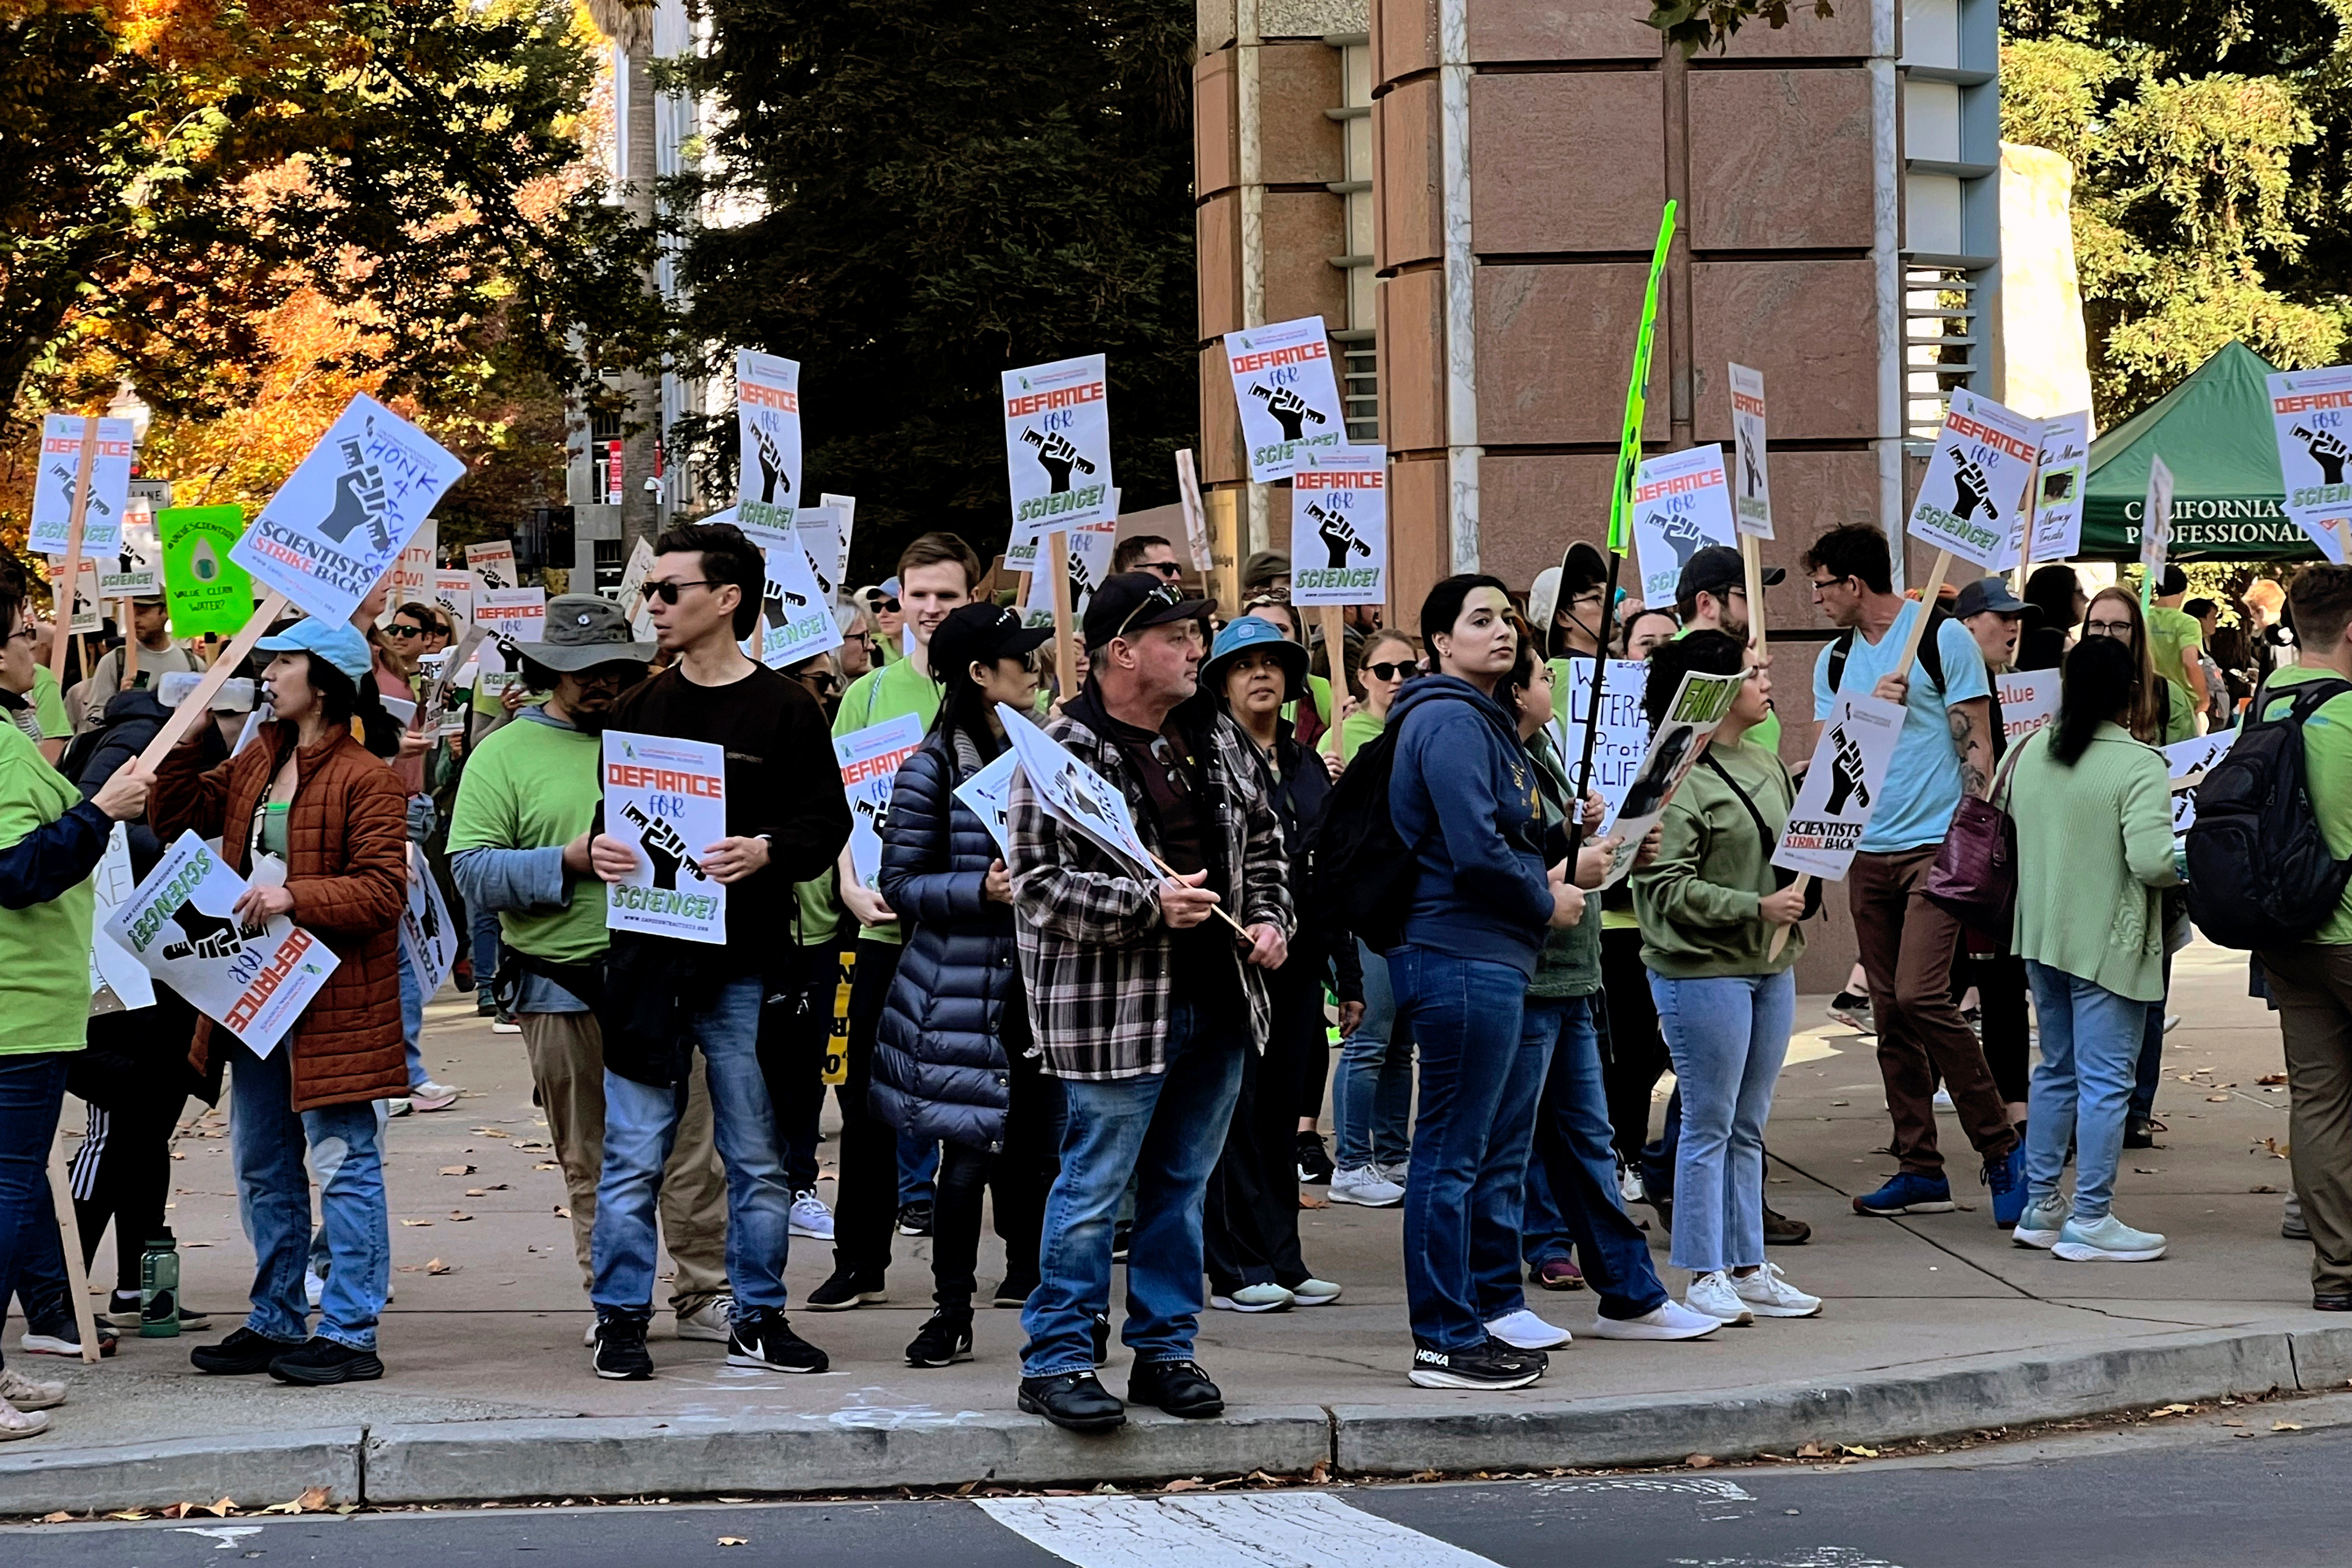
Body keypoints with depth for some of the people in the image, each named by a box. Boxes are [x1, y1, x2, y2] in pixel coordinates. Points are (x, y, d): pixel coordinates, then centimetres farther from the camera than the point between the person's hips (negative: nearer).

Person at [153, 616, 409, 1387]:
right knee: (262, 1170, 16)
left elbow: (383, 890, -18)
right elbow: (178, 818, 16)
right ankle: (276, 1323, 27)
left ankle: (349, 1334, 0)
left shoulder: (366, 780, -13)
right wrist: (187, 737, 4)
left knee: (344, 1164, -4)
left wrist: (296, 897, -27)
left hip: (334, 999, -9)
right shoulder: (255, 765, 12)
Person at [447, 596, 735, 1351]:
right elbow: (473, 868, -5)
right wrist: (568, 862, -16)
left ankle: (706, 1295, 7)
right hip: (563, 988, -2)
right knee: (591, 1160, 7)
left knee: (693, 1143, -1)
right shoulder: (504, 755, 4)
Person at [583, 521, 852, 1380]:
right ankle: (621, 1318, 10)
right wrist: (599, 849, -4)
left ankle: (758, 1319, 17)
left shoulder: (785, 709, 1)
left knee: (758, 1160, 6)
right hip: (646, 961, 2)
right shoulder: (637, 709, 12)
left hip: (744, 966, -2)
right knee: (632, 1157, 1)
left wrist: (768, 852, -20)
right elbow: (604, 810, 18)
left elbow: (827, 819, -2)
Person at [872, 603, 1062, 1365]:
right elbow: (900, 882, -7)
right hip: (966, 988, -5)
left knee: (1040, 1146, 6)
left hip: (1042, 984, 5)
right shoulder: (934, 767, -5)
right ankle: (951, 1311, 8)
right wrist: (982, 889, -19)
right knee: (969, 1151, -3)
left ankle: (1031, 1279, 20)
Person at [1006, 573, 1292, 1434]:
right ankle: (1056, 1361, 5)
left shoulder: (1218, 740, 12)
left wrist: (1268, 917, 7)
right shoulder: (1061, 754, -11)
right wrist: (1149, 905, -23)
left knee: (1182, 1186, 13)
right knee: (1094, 1187, -3)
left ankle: (1165, 1350, 22)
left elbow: (1263, 843, 24)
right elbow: (1039, 885, -16)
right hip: (1114, 1010, -7)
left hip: (1218, 1003, 7)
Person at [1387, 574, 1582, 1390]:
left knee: (1502, 1154, 15)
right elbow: (1474, 850, -21)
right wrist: (1547, 900, -7)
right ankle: (1444, 1342, -1)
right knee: (1453, 1154, -5)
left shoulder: (1486, 721, 20)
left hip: (1501, 961, 11)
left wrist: (1552, 874, 9)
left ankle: (1495, 1312, 23)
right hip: (1463, 959, -11)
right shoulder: (1448, 722, -13)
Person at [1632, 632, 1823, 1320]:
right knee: (1710, 1127, -1)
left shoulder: (1767, 765, 12)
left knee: (1749, 1128, 13)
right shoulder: (1680, 778, -15)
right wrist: (1757, 908, -21)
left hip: (1770, 966, 8)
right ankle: (1705, 1278, 5)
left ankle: (1749, 1269, 20)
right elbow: (1665, 886, -20)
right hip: (1703, 970, -8)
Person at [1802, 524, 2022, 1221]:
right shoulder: (1836, 660, 14)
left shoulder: (1942, 637, -4)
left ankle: (2001, 1148, -6)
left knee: (1921, 995, -17)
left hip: (1937, 846, -7)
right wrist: (1874, 707, -7)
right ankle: (1921, 1168, 11)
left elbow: (1976, 746, -5)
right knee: (1890, 1012, 5)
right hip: (1868, 850, 7)